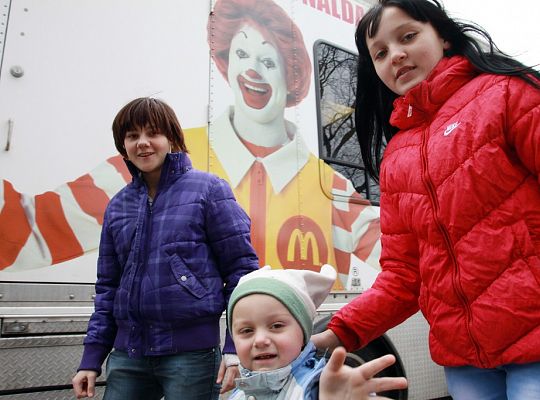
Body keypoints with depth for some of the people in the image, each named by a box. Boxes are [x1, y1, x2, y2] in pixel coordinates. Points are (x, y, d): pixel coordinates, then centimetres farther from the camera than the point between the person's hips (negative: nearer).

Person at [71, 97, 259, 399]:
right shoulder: (118, 205, 9)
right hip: (127, 353, 5)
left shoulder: (208, 189, -5)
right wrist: (92, 357, 9)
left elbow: (241, 269, -7)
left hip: (192, 351, -4)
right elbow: (108, 286, 13)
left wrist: (236, 346, -12)